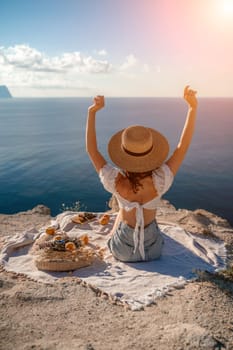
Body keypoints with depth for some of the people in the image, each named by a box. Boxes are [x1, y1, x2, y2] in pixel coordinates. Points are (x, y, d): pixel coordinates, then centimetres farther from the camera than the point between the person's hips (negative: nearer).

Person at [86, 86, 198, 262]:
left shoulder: (116, 183, -32)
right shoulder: (159, 181, -32)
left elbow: (91, 149, -20)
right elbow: (183, 146, -22)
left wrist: (92, 112, -23)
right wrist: (193, 107, -24)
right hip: (153, 250, 0)